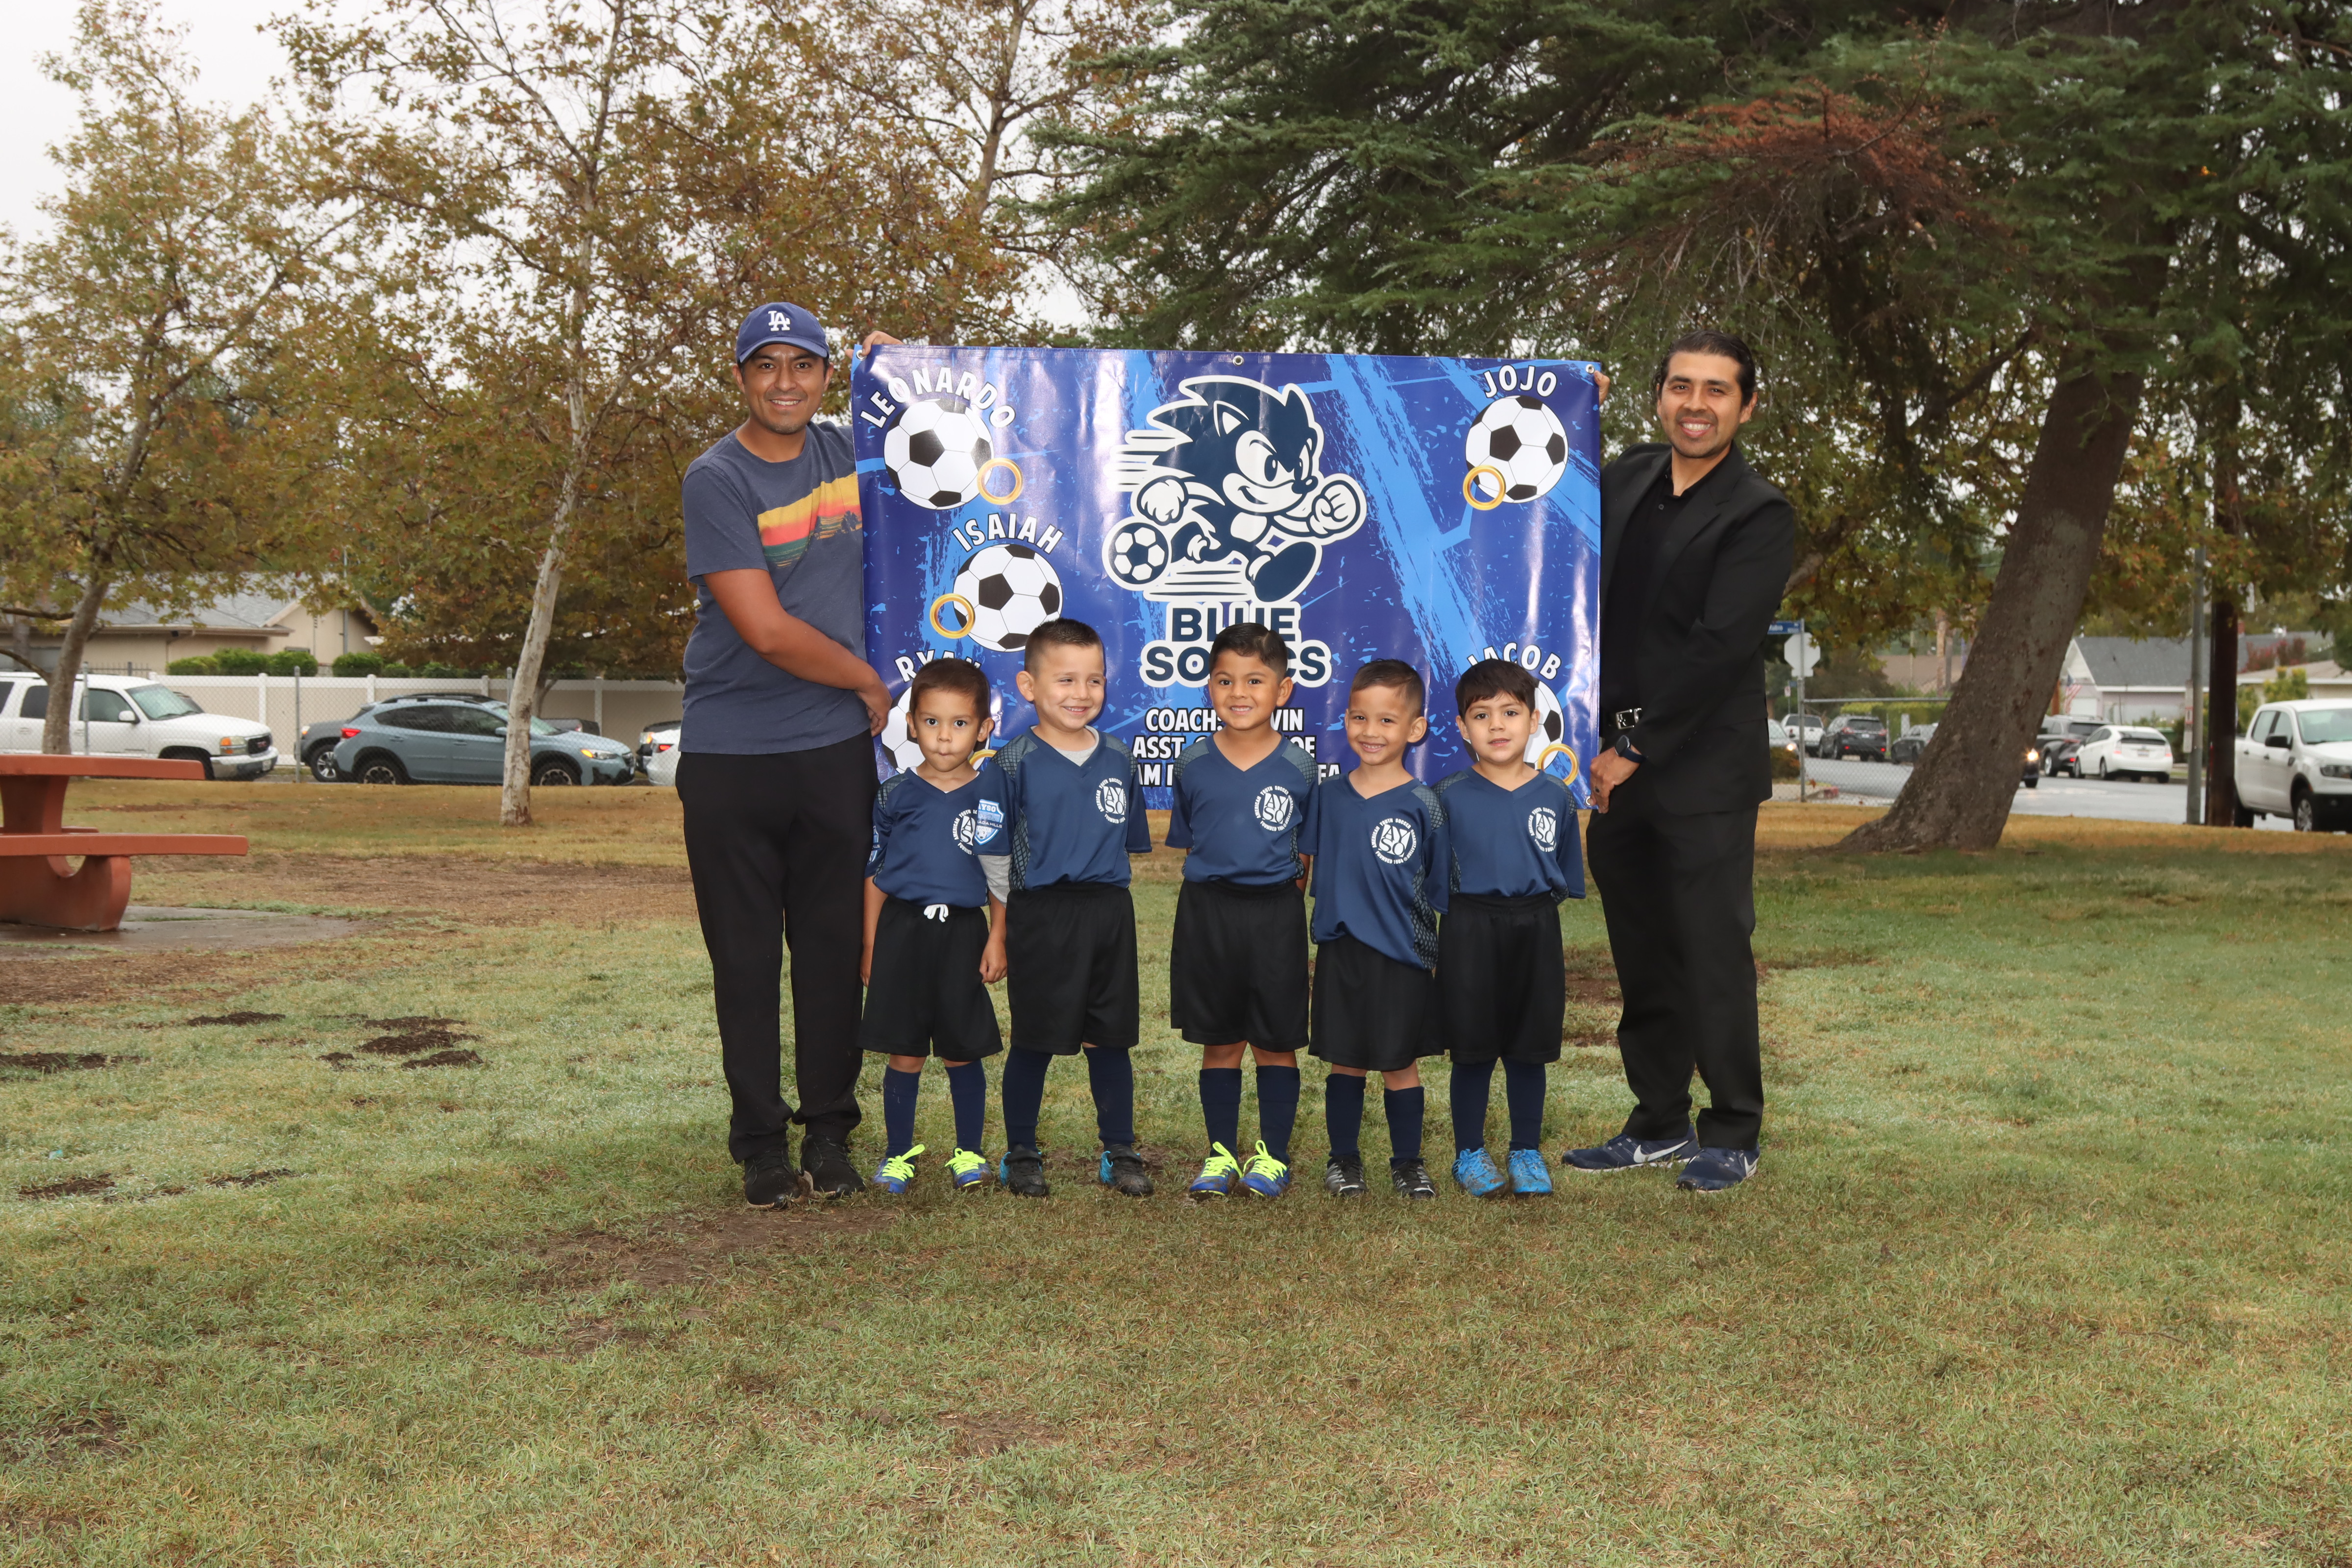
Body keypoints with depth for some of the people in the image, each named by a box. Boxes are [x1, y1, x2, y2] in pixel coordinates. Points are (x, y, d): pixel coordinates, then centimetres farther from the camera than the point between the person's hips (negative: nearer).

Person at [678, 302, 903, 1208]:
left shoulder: (847, 454, 9)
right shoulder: (717, 481, -7)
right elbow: (768, 632, -13)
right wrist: (871, 683, -2)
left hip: (836, 749, 4)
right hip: (729, 753, -3)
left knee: (833, 946, 6)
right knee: (745, 956, 4)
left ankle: (830, 1133, 18)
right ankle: (760, 1143, 14)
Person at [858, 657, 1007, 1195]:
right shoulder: (895, 795, 1)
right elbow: (874, 875, 6)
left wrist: (997, 940, 0)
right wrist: (870, 946, 4)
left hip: (964, 932, 0)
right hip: (902, 929, 0)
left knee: (962, 1051, 6)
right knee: (904, 1053, 4)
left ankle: (969, 1152, 21)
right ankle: (898, 1153, 17)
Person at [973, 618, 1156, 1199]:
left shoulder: (1118, 760, 6)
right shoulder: (1014, 763, -6)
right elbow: (993, 853, -4)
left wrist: (1104, 901, 12)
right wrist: (1013, 920, -2)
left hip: (1110, 914, 4)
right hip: (1041, 916, -4)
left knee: (1111, 1039, 10)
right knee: (1035, 1041, 5)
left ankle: (1120, 1152, 23)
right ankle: (1021, 1154, 18)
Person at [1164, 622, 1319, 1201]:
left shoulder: (1298, 766, -3)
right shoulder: (1194, 763, 0)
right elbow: (1186, 843, 9)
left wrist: (1289, 890, -3)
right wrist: (1215, 881, 2)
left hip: (1276, 915, -1)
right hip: (1206, 913, 1)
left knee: (1276, 1042, 7)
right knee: (1218, 1044, 10)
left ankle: (1273, 1155, 20)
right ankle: (1221, 1154, 21)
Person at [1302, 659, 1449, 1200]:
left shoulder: (1422, 805, -6)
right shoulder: (1328, 795, 2)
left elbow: (1440, 889, -3)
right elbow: (1308, 862, 13)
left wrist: (1443, 955, -5)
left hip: (1402, 957, -2)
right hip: (1339, 952, 2)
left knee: (1400, 1065, 7)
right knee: (1345, 1062, 11)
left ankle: (1408, 1161, 23)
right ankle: (1343, 1158, 25)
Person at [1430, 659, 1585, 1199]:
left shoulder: (1555, 796, 3)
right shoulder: (1449, 797, -3)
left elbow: (1567, 880, 10)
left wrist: (1536, 903, 1)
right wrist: (1462, 915, -6)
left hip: (1536, 930, 2)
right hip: (1469, 933, -2)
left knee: (1529, 1049, 9)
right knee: (1474, 1051, 4)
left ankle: (1528, 1152, 22)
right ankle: (1470, 1153, 18)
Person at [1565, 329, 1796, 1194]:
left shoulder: (1759, 515, -8)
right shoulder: (1625, 480, 10)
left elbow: (1717, 647, -15)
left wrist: (1635, 750, -14)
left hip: (1702, 772, -6)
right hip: (1616, 763, 6)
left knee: (1713, 952, -1)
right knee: (1643, 958, 12)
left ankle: (1732, 1134, 11)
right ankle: (1661, 1123, 23)